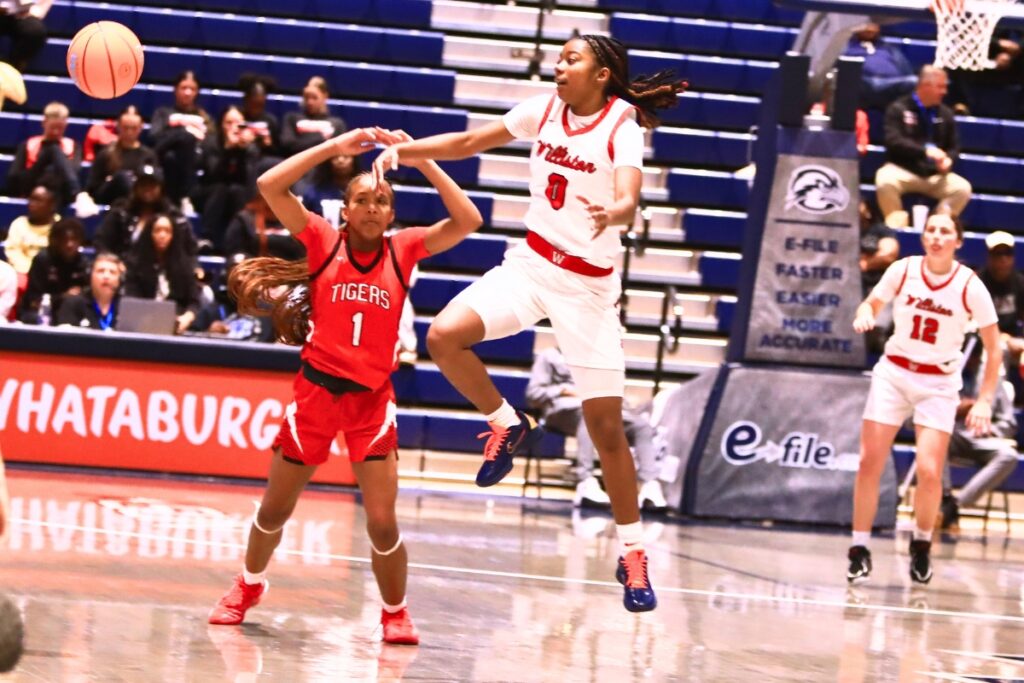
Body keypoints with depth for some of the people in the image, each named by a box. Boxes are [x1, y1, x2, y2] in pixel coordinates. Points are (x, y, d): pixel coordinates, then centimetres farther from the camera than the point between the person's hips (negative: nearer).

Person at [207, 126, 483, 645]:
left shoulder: (403, 251, 1)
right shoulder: (324, 242, -1)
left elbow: (468, 221, -8)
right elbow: (269, 185, -10)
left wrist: (420, 159, -10)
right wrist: (334, 147, -12)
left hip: (372, 398, 0)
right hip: (316, 389, 0)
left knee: (382, 523, -9)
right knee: (274, 509, 13)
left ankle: (395, 612, 14)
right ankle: (249, 586, 40)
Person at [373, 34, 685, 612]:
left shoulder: (622, 130, -15)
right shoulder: (545, 110, 0)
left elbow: (629, 200, -32)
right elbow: (468, 143, 8)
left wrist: (611, 213, -56)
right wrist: (404, 150, -7)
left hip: (588, 284, -4)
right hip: (531, 262, 4)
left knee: (607, 426, -4)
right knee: (445, 336, -22)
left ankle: (633, 554, 9)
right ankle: (508, 425, 4)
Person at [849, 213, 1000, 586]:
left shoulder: (970, 286, -12)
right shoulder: (903, 270, -8)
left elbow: (994, 348, -5)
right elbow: (870, 305, 9)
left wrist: (985, 400, -11)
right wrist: (864, 316, -16)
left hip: (938, 385, -2)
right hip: (894, 373, 2)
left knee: (929, 472, -14)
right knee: (869, 464, -6)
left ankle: (922, 544, 12)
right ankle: (859, 549, 6)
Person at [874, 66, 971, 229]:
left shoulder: (945, 114, 12)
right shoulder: (899, 109, -2)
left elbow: (954, 147, 14)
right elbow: (894, 141, -14)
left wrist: (948, 161, -11)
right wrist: (925, 150, -26)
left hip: (934, 175, 4)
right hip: (903, 171, -4)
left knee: (963, 188, -22)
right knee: (885, 181, -37)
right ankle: (896, 226, -21)